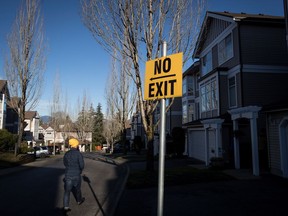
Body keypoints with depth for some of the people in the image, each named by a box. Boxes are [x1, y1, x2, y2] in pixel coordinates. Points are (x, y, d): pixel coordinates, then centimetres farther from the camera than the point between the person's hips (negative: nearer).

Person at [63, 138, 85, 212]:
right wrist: (80, 170, 7)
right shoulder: (79, 154, -15)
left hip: (68, 174, 2)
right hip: (76, 175, -2)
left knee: (67, 190, 8)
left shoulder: (66, 154, 0)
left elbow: (65, 163, 14)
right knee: (77, 188, 20)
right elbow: (82, 165, -15)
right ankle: (79, 200, 41)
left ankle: (66, 206, 2)